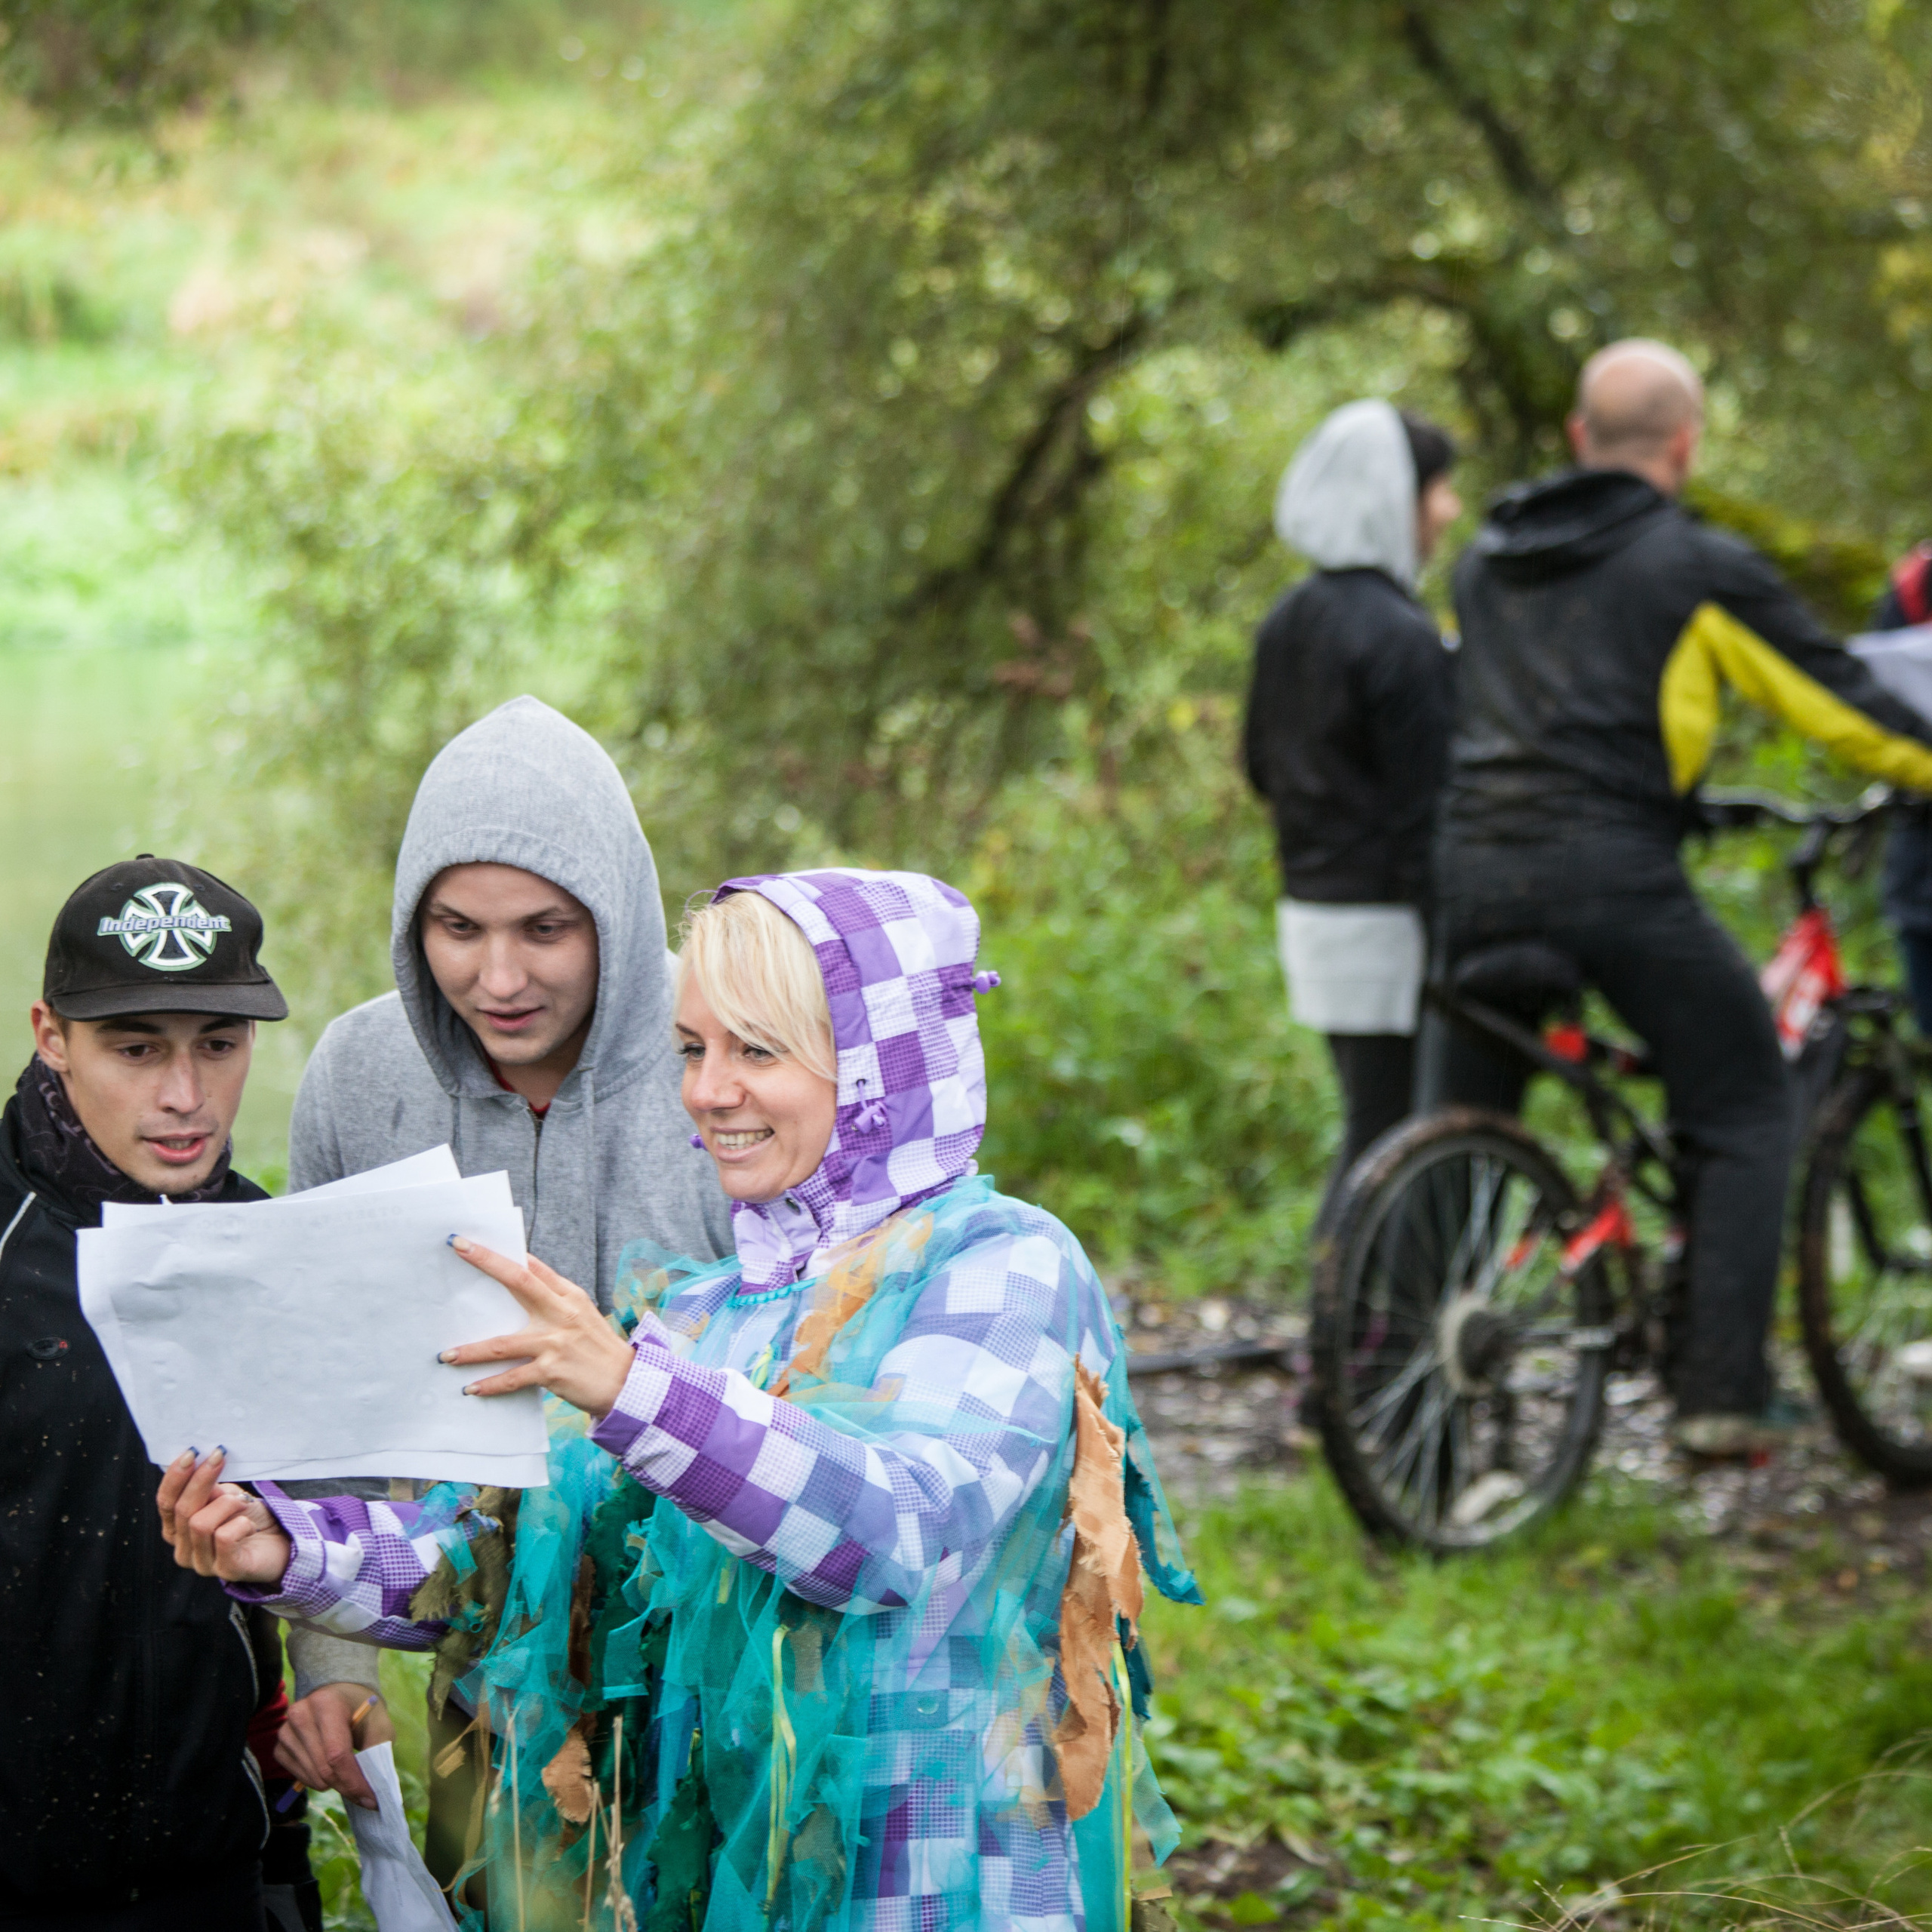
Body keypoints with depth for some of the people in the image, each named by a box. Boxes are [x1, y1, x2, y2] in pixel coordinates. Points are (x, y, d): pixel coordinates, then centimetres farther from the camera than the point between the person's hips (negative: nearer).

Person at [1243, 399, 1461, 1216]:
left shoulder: (1284, 624, 9)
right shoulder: (1401, 637, -17)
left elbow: (1263, 767, 18)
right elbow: (1426, 813, -18)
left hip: (1310, 911, 9)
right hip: (1387, 925, -9)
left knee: (1370, 1136, 17)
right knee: (1385, 1144, -3)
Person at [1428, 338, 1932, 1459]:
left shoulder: (1488, 561, 19)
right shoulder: (1702, 567, 0)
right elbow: (1839, 703, 3)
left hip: (1477, 871, 5)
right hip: (1614, 874, -5)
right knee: (1747, 1113, 9)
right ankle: (1724, 1393, 1)